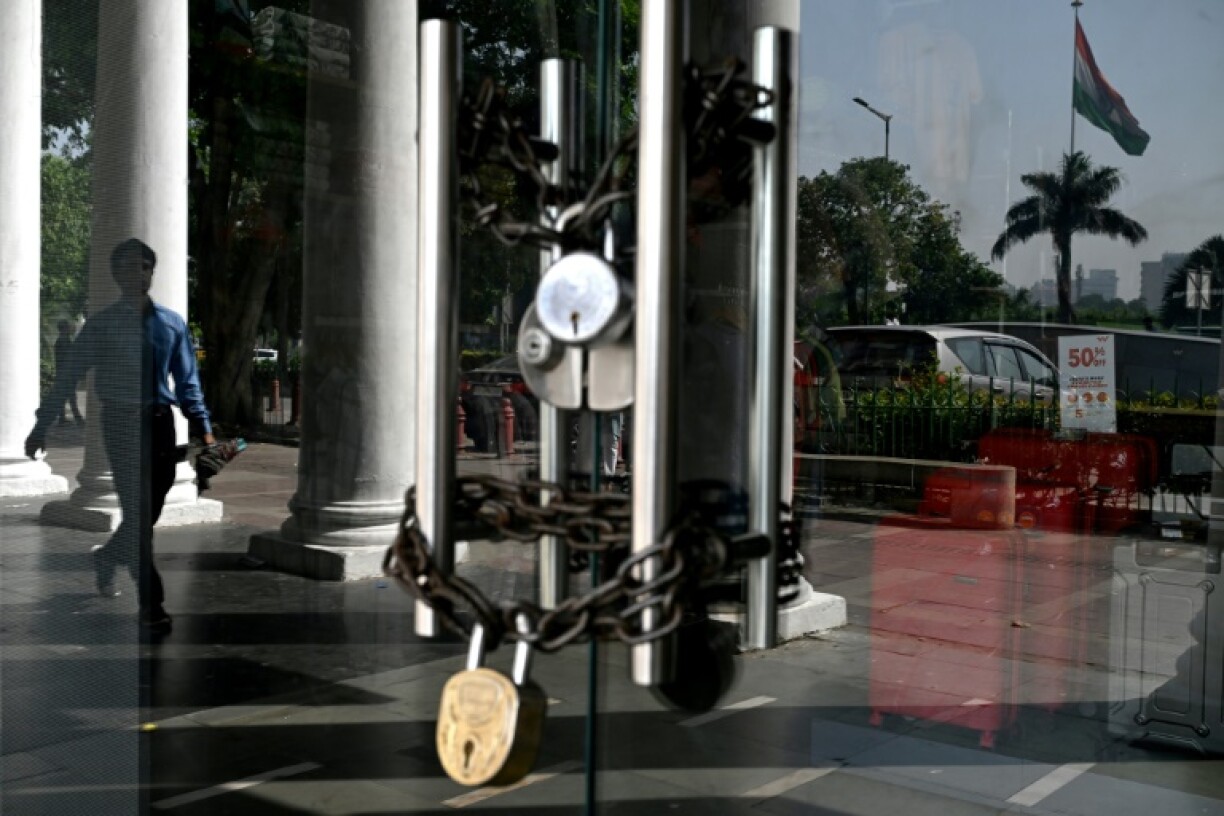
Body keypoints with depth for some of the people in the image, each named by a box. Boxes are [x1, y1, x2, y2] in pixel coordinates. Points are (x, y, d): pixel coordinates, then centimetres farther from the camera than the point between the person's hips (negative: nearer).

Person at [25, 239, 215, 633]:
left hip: (160, 422, 4)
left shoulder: (172, 324, 7)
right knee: (138, 513, -6)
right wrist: (41, 426, -5)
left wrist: (204, 430, 3)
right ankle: (151, 604, -1)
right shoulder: (102, 325, -1)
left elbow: (187, 382, 10)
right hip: (121, 422, -4)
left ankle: (105, 557, 42)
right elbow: (67, 377, -1)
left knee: (150, 512, 12)